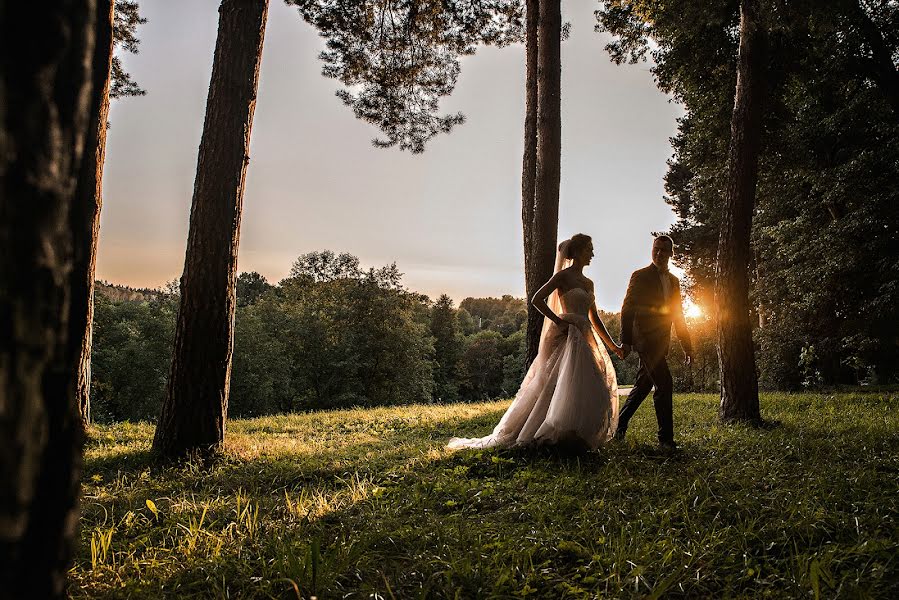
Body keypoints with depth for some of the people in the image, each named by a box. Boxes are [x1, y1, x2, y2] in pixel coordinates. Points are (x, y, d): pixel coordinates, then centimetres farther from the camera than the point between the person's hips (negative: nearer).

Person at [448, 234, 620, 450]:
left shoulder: (588, 283, 18)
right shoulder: (563, 276, -4)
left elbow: (595, 319, 21)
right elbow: (537, 299, -14)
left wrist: (613, 346, 20)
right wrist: (558, 321, -15)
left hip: (584, 340, 8)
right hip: (566, 338, -8)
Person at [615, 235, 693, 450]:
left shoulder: (673, 281, 16)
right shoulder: (640, 276, -3)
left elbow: (677, 314, 20)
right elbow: (627, 309, -7)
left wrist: (687, 345, 15)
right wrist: (626, 341, -15)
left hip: (660, 342, 7)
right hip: (645, 339, -7)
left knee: (642, 386, 12)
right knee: (664, 385, -13)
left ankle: (619, 425, 24)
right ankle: (666, 438, -7)